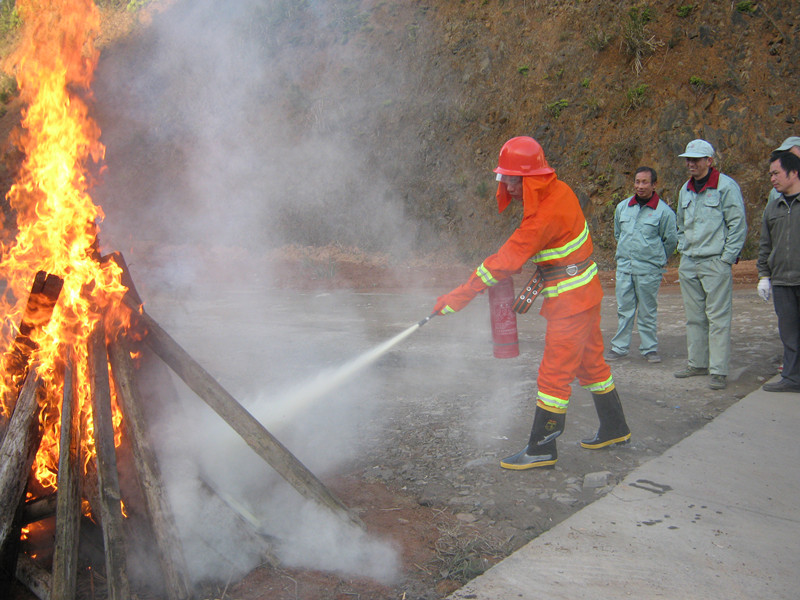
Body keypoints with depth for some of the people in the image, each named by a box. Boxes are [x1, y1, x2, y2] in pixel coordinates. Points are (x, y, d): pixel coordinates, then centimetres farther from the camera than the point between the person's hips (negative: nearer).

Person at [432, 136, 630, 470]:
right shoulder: (558, 191, 2)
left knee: (554, 374, -4)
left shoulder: (545, 216, -26)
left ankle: (542, 449, 5)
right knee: (590, 363, 20)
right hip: (584, 293, 10)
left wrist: (460, 297, -25)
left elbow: (506, 261, -27)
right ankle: (615, 429, 34)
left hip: (571, 303, -10)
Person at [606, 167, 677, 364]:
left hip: (649, 270, -3)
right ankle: (619, 347, 15)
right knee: (624, 309, 8)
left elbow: (671, 240, 5)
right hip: (623, 266, 4)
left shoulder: (663, 211, -5)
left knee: (648, 311, 4)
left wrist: (657, 260, 13)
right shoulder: (622, 207, 8)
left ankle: (649, 348, 15)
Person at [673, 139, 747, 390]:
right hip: (689, 264, 7)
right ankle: (697, 363, 22)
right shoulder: (686, 190, 15)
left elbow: (738, 225, -7)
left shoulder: (726, 186, -6)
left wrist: (726, 259, -10)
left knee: (718, 318, -5)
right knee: (694, 317, 12)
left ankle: (719, 371, -2)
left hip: (716, 263, -7)